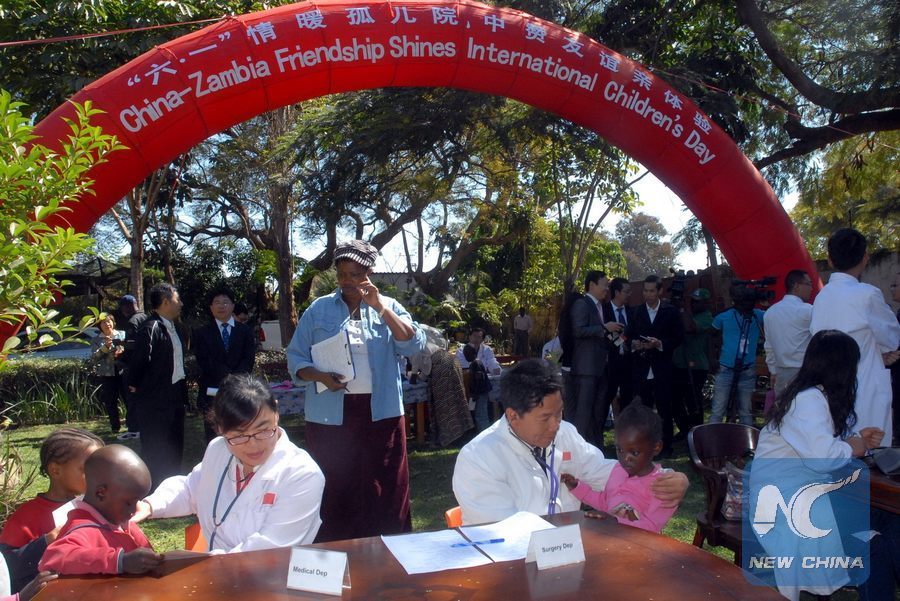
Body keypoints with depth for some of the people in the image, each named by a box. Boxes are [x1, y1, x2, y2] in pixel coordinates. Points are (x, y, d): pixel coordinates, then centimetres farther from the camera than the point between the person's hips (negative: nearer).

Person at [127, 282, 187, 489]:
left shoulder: (173, 328, 11)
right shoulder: (151, 328, -18)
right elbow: (140, 359, -21)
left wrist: (183, 383, 10)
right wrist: (134, 385, -9)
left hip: (175, 396, 9)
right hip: (155, 399, -9)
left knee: (175, 446, 18)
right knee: (155, 448, 1)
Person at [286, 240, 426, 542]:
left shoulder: (388, 307, 8)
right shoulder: (319, 310, 8)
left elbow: (414, 345, -6)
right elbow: (296, 358, 7)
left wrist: (380, 307, -14)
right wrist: (320, 376, -14)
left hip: (381, 413, 0)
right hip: (330, 416, 0)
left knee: (386, 491, 5)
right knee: (333, 493, 6)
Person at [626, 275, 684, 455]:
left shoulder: (671, 312, 4)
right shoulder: (636, 312, 10)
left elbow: (678, 337, 1)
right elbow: (628, 335, 12)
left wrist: (660, 343, -13)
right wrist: (634, 343, -9)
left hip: (662, 369, -1)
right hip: (641, 368, 2)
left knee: (664, 408, 3)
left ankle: (666, 445, 11)